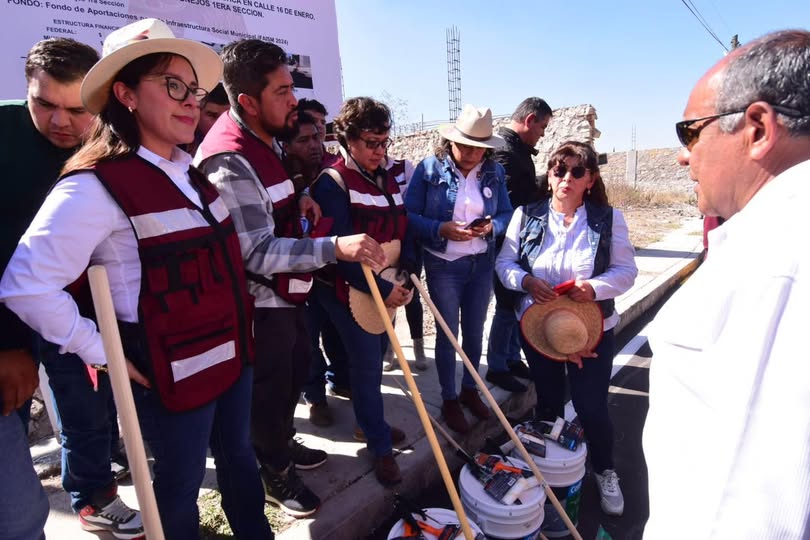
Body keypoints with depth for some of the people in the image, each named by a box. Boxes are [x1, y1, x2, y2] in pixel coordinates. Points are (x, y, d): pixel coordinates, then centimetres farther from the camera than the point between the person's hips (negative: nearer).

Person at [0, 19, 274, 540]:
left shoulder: (191, 172, 7)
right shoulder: (97, 185, -18)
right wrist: (100, 352, -15)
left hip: (232, 353, 8)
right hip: (174, 372, -7)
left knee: (239, 456, 24)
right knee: (181, 481, 14)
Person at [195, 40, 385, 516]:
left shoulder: (262, 136, 5)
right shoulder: (230, 160, -27)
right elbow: (258, 253, -32)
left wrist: (298, 201, 4)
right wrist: (335, 247, -42)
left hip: (287, 292, 10)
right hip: (261, 302, -10)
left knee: (297, 372, 24)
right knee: (270, 390, 9)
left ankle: (283, 442, 48)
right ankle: (275, 473, 33)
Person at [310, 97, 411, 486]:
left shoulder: (386, 179, 9)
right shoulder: (332, 182, -14)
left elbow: (400, 230, 12)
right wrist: (381, 289, -20)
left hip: (385, 286, 7)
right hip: (349, 290, -7)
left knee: (375, 358, 17)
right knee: (368, 363, 1)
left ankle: (370, 423, 39)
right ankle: (380, 446, 19)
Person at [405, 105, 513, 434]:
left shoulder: (495, 172, 1)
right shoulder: (429, 168, -10)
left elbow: (507, 215, 5)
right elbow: (409, 216, -12)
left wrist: (492, 227, -17)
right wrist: (442, 229, -25)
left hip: (482, 264, 4)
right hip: (443, 265, -3)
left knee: (475, 331, 16)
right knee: (447, 334, 8)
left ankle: (470, 389, 38)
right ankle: (449, 399, 25)